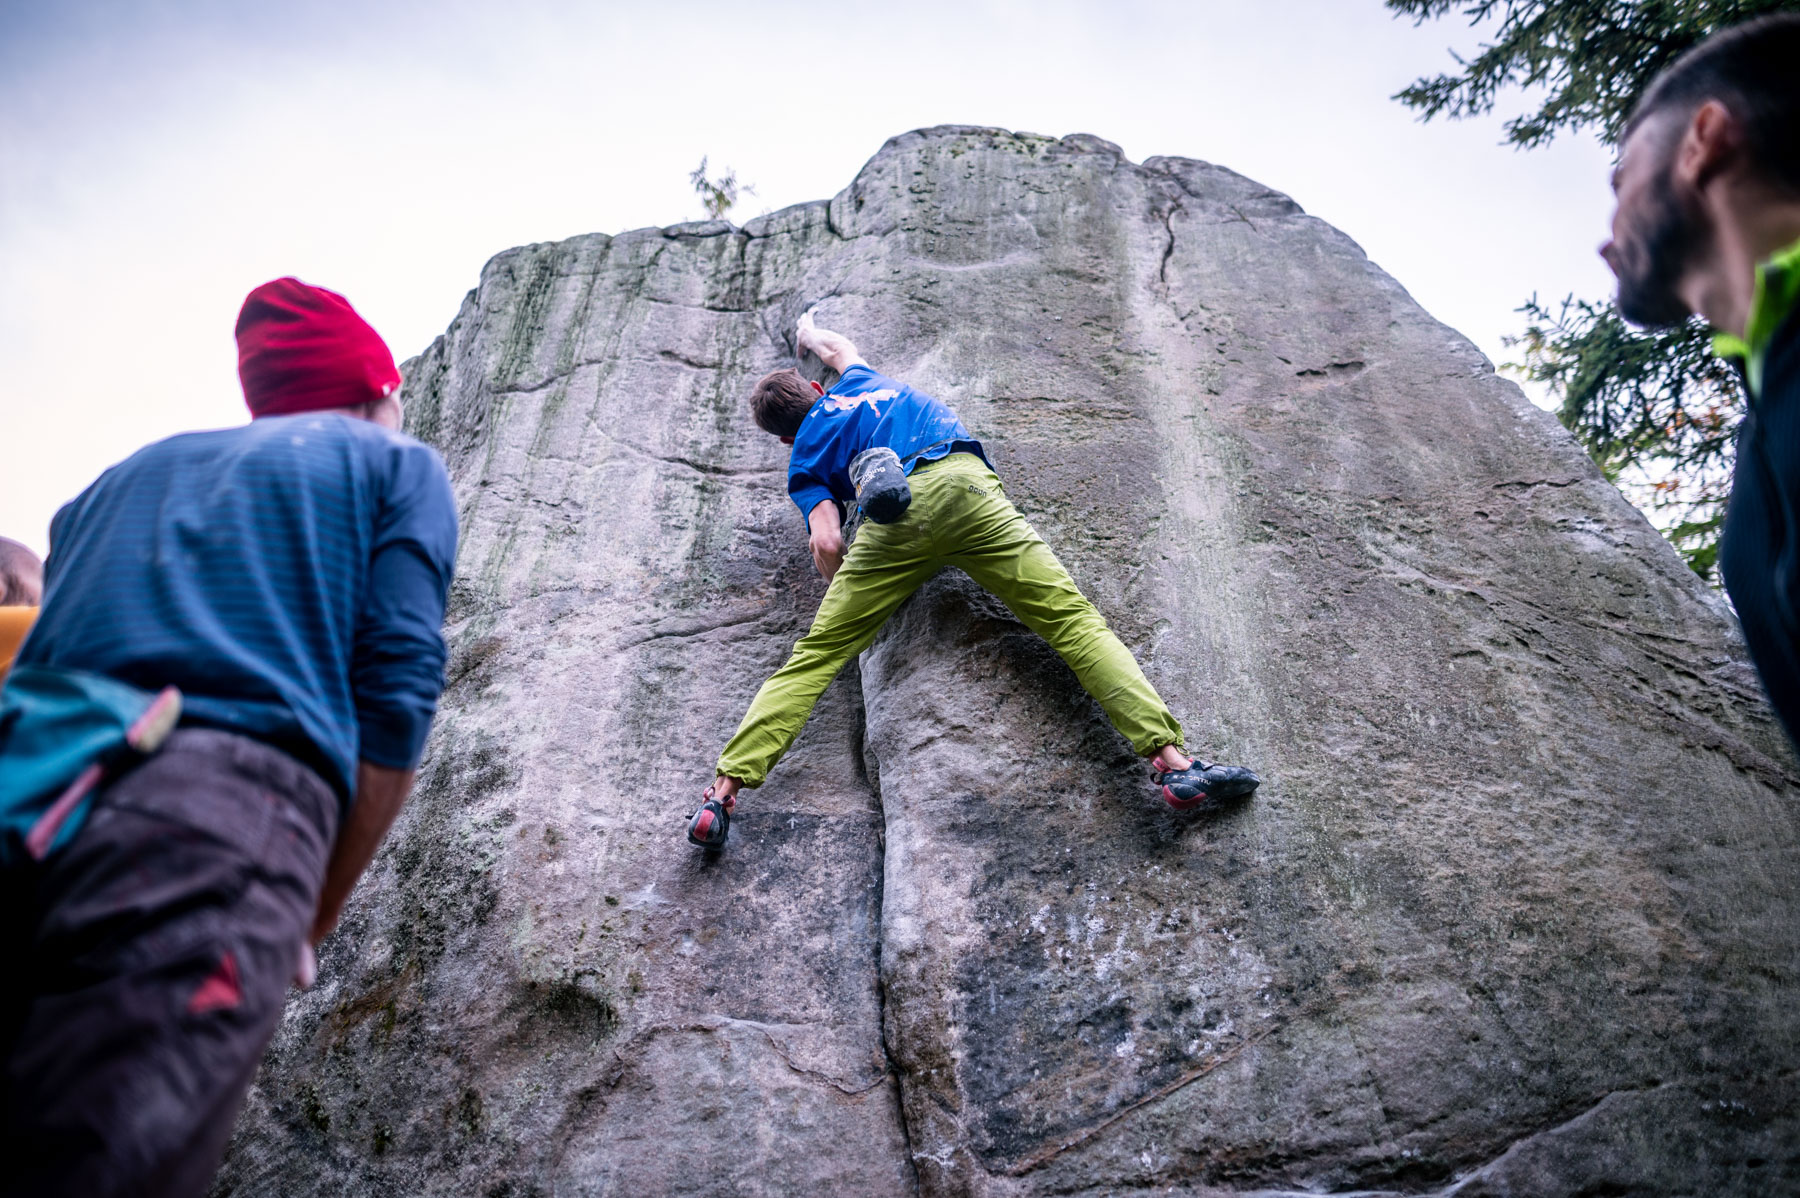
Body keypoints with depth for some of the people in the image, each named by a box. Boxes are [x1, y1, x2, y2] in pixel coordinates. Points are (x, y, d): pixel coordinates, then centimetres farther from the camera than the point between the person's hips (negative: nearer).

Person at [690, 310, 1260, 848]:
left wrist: (846, 595, 28)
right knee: (1073, 618, -6)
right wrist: (809, 332, 81)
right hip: (963, 485, 2)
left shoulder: (804, 463, 25)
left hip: (895, 514, -1)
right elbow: (838, 347, 60)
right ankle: (1171, 760, -18)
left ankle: (724, 791, -1)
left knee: (814, 657, 5)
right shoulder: (856, 383, 35)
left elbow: (828, 546, 9)